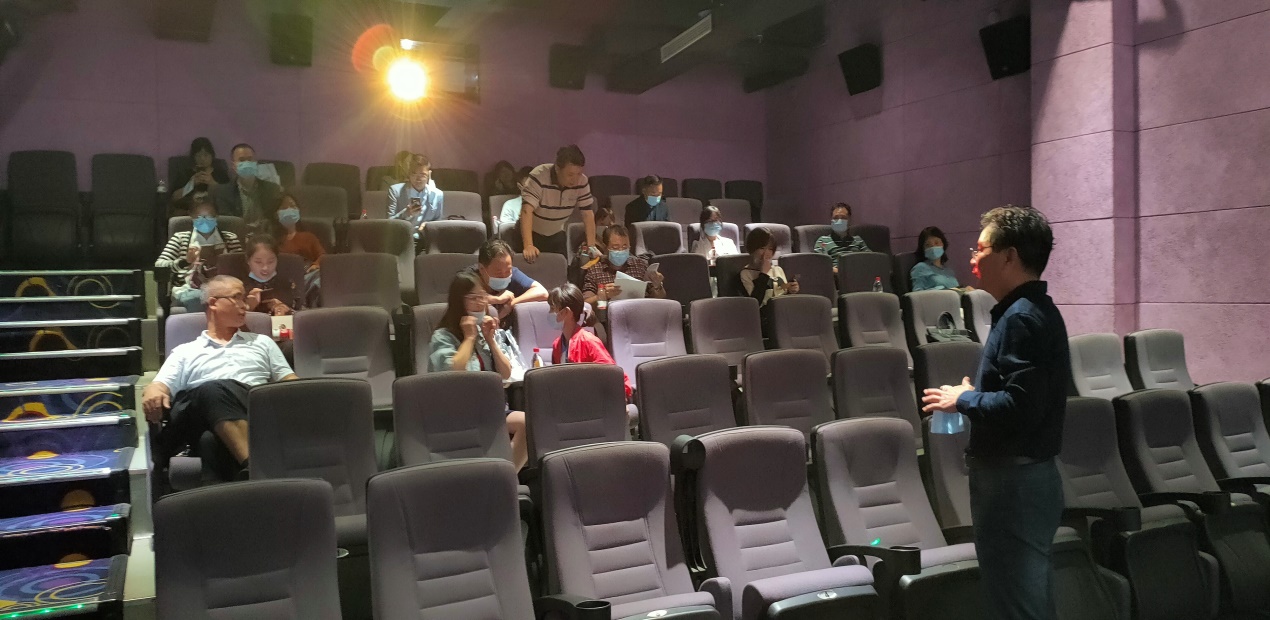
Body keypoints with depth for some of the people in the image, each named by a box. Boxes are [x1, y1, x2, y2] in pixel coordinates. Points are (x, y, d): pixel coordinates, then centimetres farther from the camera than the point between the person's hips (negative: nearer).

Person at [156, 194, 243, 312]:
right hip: (187, 291, -1)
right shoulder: (180, 238, 15)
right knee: (197, 298, -35)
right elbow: (159, 265, 4)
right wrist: (184, 261, -14)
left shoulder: (230, 238, 19)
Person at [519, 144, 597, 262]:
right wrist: (528, 246, -46)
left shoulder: (582, 182, -16)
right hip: (532, 233, -3)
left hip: (557, 235, 4)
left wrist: (591, 246, -17)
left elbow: (588, 214, -10)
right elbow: (527, 210, -36)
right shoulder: (539, 177, -30)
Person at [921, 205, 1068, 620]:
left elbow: (1019, 407, -29)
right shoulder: (1034, 310, 13)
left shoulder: (1022, 318, -20)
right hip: (1026, 476, 11)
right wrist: (974, 397, 8)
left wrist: (964, 399, -15)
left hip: (1013, 481, -11)